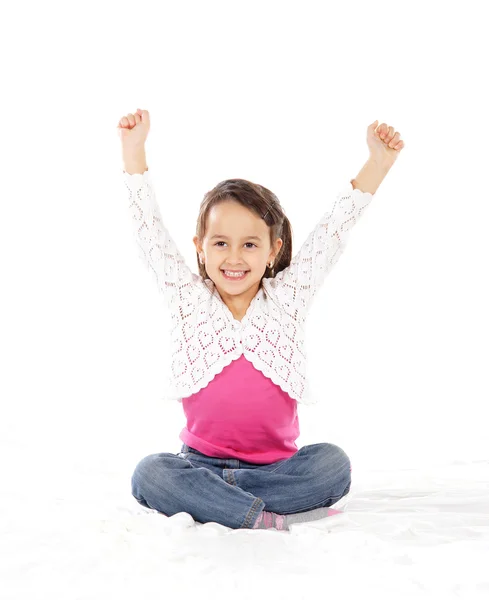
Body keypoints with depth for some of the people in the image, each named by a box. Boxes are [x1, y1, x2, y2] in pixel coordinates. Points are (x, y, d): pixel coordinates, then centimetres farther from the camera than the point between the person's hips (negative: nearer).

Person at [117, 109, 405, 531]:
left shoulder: (288, 299, 2)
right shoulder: (188, 300, 2)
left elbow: (334, 231, 1)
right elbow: (150, 232, 2)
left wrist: (378, 162, -2)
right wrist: (134, 150, 0)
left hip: (275, 464, 1)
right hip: (201, 459, 0)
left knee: (333, 464, -27)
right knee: (149, 474, -28)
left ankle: (205, 499, -23)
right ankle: (270, 520, -32)